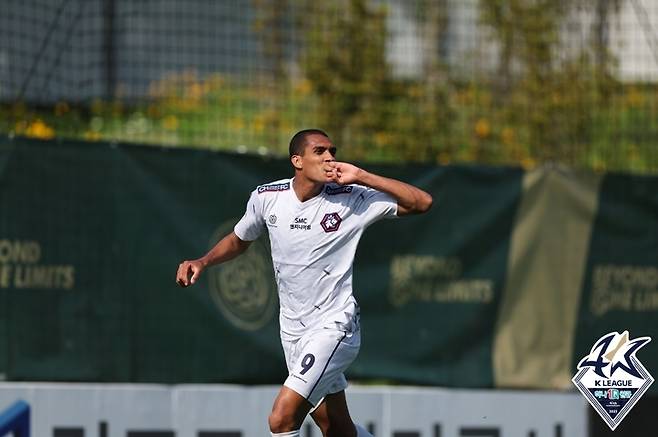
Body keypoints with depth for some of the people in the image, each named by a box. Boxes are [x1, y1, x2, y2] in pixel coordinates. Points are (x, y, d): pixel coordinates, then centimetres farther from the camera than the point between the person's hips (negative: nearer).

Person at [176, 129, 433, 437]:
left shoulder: (352, 198, -11)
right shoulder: (266, 197, 0)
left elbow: (422, 203, -16)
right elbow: (239, 240, 19)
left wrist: (361, 177, -21)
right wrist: (202, 262, 2)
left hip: (333, 327, -5)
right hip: (292, 328, 5)